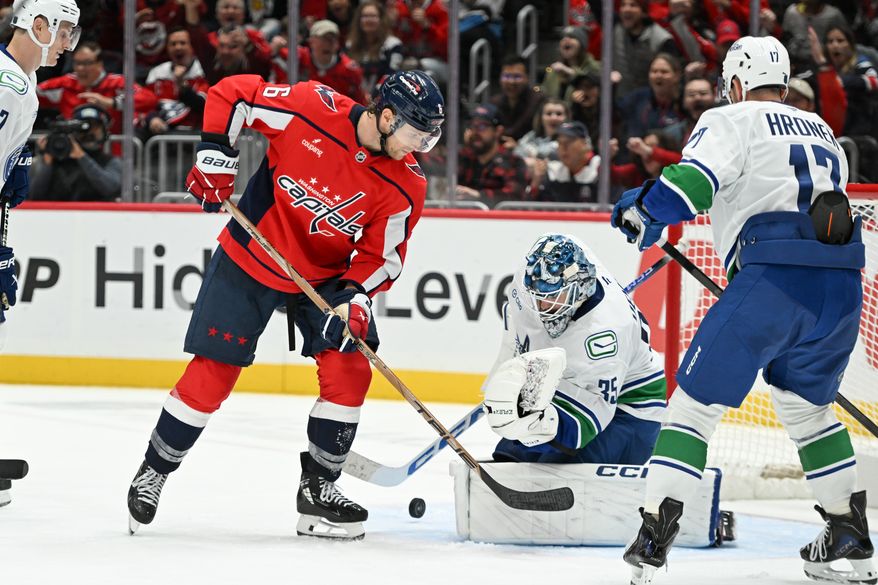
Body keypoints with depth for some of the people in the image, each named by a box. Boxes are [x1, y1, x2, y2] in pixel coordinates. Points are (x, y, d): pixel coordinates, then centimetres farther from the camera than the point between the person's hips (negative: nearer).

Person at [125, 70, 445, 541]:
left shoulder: (405, 187, -15)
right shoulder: (312, 108, -24)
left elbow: (382, 254, -9)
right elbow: (230, 94, -12)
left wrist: (355, 295, -27)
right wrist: (215, 155, -17)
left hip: (328, 275, 3)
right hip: (251, 257, -3)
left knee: (349, 370, -11)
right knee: (212, 374, -3)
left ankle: (318, 488, 4)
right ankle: (153, 472, 15)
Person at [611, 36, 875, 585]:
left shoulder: (731, 121, 6)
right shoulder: (822, 132, 27)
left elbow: (694, 180, -10)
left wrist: (640, 211, 3)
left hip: (770, 281, -6)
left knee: (698, 401, 1)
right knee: (808, 405, 26)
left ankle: (654, 535, -9)